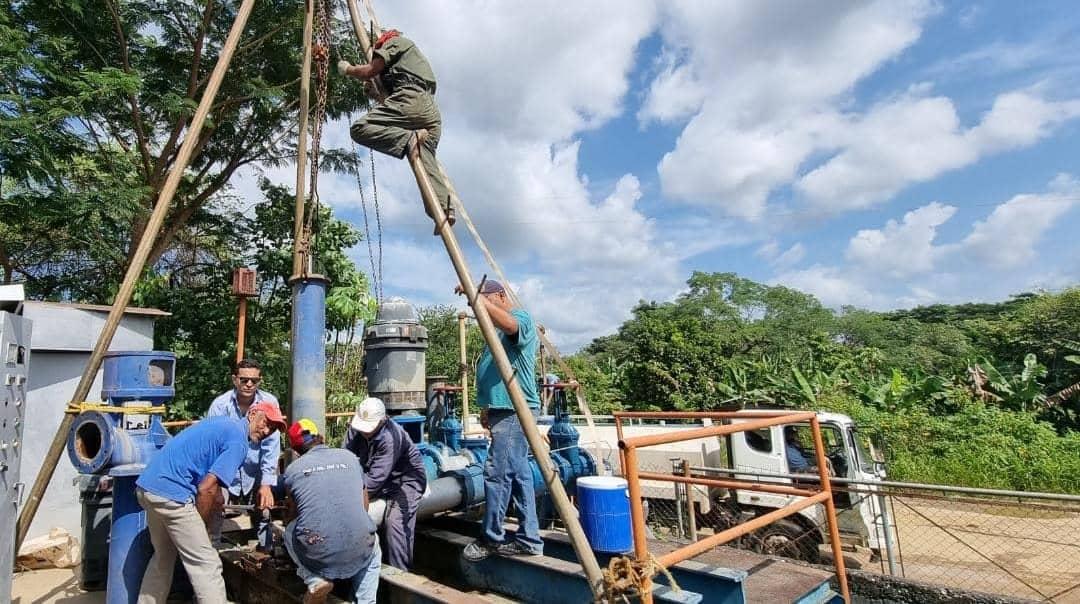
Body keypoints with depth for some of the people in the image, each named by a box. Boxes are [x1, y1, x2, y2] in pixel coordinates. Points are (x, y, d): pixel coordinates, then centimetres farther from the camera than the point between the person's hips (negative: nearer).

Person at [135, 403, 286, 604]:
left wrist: (217, 497, 35)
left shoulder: (225, 423, 17)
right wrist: (200, 526, -3)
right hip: (171, 494, -10)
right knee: (207, 565, -4)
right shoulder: (238, 441, -12)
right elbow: (205, 489, -16)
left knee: (163, 557, 28)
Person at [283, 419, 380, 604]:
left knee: (290, 532, 30)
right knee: (373, 548, 35)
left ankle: (315, 580, 10)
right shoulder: (350, 457, 12)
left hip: (315, 555, -1)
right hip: (358, 554, 2)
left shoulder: (292, 469, 7)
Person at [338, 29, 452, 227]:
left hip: (410, 100, -8)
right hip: (432, 112, 8)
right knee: (427, 164, -4)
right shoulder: (412, 51, 42)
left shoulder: (395, 41, 18)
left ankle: (409, 139, -29)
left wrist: (348, 69, 23)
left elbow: (370, 71, 7)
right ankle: (443, 209, -22)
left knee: (359, 128, -14)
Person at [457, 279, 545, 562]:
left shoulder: (521, 317, -6)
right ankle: (529, 540, 16)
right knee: (518, 473, 10)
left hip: (514, 411, -10)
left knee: (497, 472, -8)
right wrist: (487, 407, 26)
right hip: (504, 410, 10)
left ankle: (492, 539, 5)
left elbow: (508, 324, -32)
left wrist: (476, 296, -29)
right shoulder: (497, 329, 24)